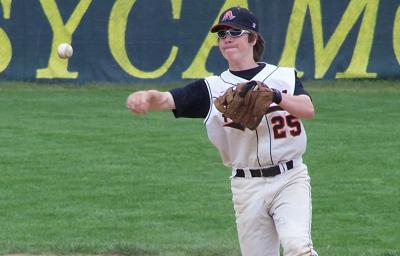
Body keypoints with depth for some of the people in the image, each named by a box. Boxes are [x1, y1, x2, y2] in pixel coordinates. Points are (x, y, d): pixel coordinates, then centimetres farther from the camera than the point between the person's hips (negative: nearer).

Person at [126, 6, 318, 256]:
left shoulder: (285, 77, 6)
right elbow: (166, 99, -8)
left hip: (290, 179, -2)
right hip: (248, 187, 2)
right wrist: (145, 96, -31)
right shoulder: (212, 88, 5)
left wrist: (274, 96, -26)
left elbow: (308, 109, -11)